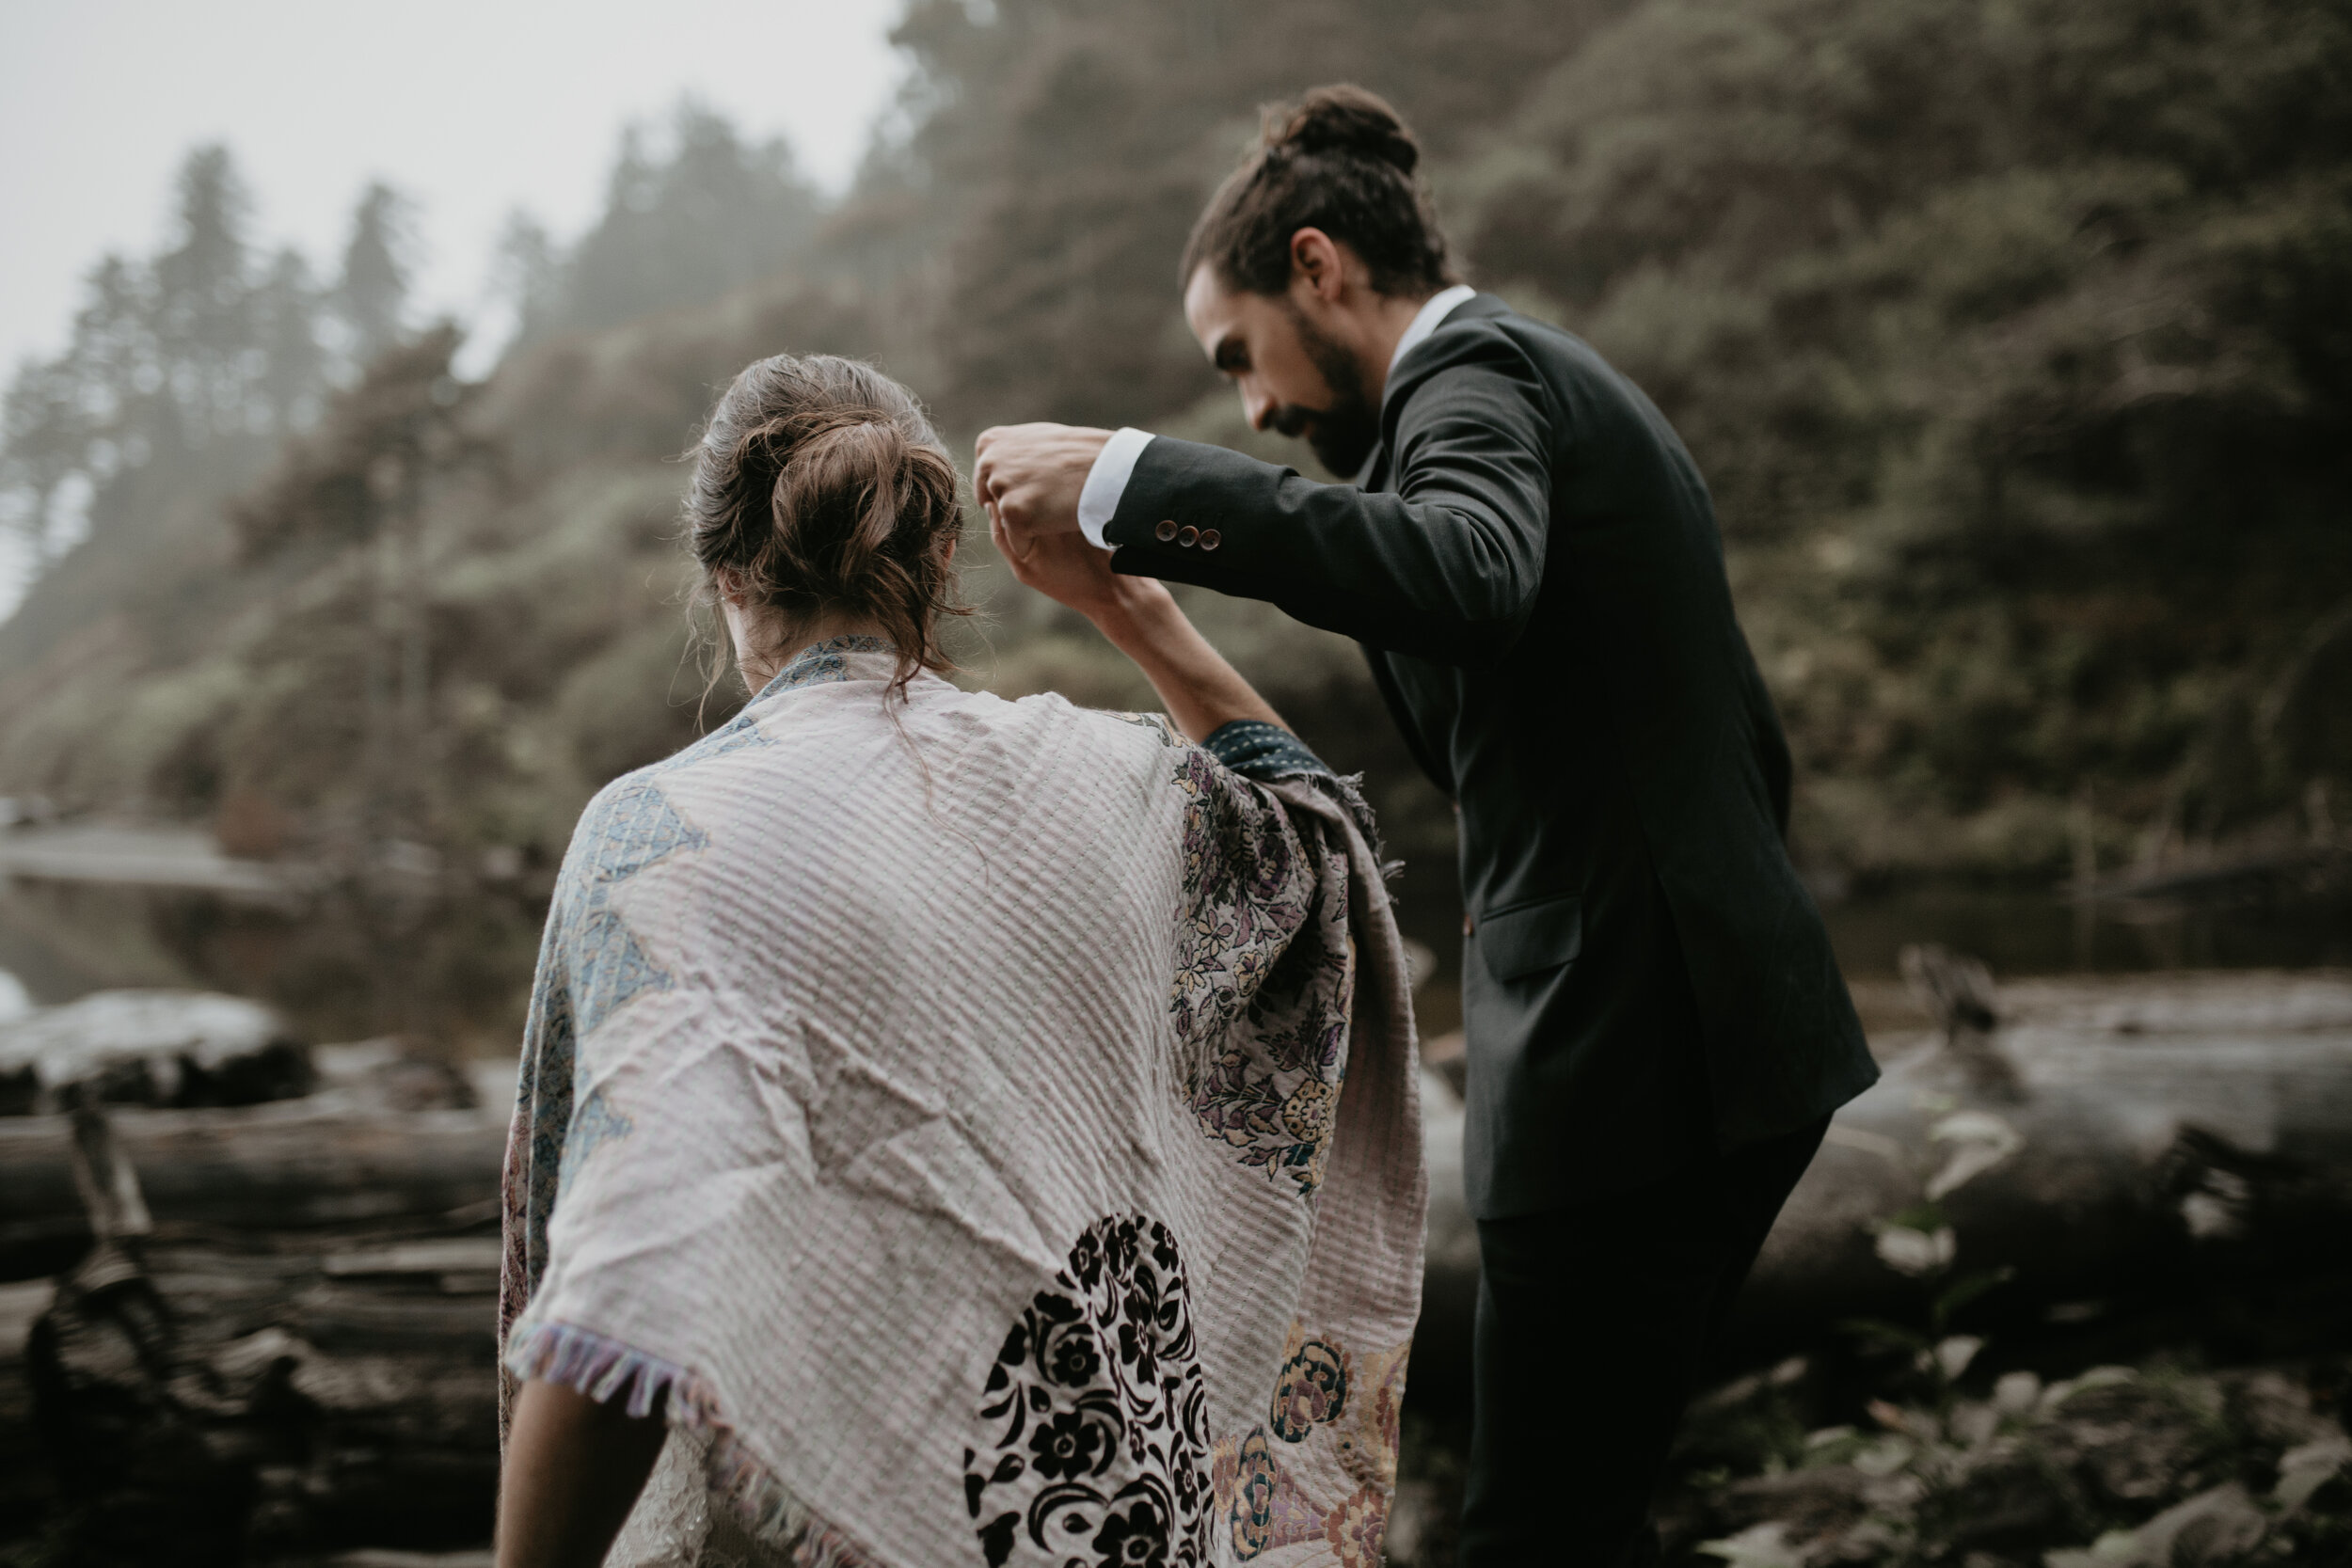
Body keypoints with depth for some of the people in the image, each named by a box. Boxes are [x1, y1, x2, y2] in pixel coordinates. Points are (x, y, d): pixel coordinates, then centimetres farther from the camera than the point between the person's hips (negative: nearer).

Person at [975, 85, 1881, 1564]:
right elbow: (1749, 746, 24)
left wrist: (1127, 481, -30)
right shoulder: (1565, 384, 21)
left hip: (1628, 1060, -10)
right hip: (1725, 1040, 10)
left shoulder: (1480, 367, -9)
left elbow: (1469, 575, -34)